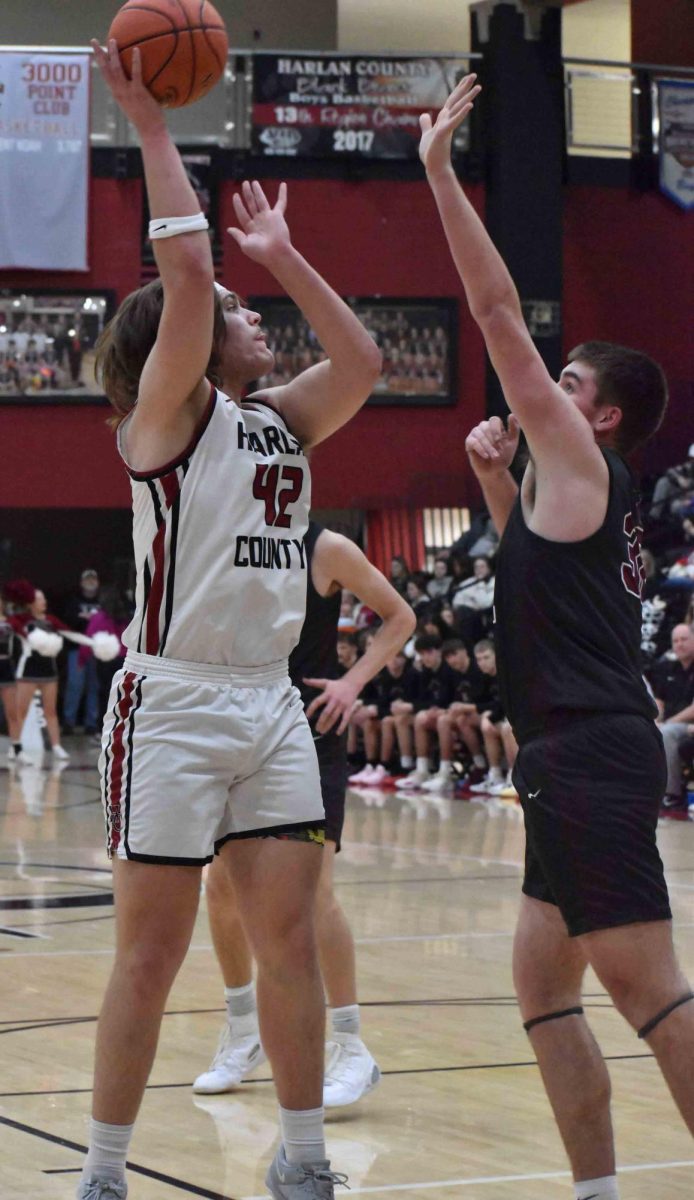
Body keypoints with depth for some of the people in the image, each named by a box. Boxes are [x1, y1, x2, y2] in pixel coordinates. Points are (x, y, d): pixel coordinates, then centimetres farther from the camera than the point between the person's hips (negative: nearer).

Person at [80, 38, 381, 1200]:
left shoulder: (280, 423, 15)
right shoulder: (164, 419, -5)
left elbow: (361, 362, 13)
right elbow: (184, 273, -16)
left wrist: (280, 254, 15)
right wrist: (151, 124, -12)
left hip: (270, 703, 6)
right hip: (174, 703, -6)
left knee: (290, 940, 6)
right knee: (151, 954, -2)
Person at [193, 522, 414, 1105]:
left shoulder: (327, 550, -8)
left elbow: (399, 617, 1)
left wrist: (353, 681, -11)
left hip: (312, 732, -5)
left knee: (314, 887, -14)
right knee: (222, 883, 6)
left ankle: (351, 1050, -8)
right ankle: (243, 1034, 25)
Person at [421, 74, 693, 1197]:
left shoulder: (581, 459, -4)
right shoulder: (576, 488, 19)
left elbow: (499, 313, -7)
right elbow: (535, 554, 40)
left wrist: (439, 168, -6)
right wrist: (494, 472, 21)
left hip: (591, 756, -10)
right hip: (580, 756, 10)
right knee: (543, 981, 12)